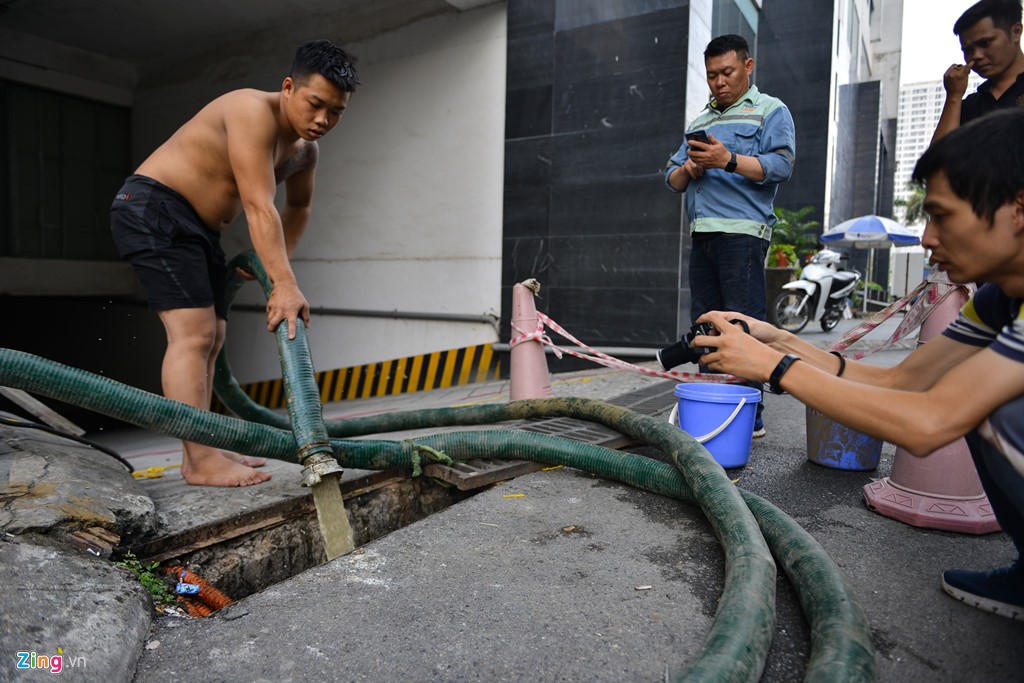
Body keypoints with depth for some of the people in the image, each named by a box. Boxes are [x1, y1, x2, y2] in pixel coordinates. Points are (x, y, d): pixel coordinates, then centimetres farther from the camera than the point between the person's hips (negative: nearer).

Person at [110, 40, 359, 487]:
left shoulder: (304, 149, 7)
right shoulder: (253, 112, -21)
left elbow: (298, 206, 24)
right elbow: (259, 207, -30)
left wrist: (278, 260, 13)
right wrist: (285, 285, -36)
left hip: (197, 228, 10)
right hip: (153, 209, -9)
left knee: (211, 337, 6)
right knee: (193, 333, -19)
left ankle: (201, 451, 12)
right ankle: (199, 462, -19)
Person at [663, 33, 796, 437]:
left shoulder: (770, 111, 9)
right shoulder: (699, 121, 27)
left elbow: (781, 165, -8)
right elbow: (672, 179, 21)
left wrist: (729, 161, -21)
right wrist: (687, 169, -2)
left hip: (743, 232, -6)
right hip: (701, 233, 7)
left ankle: (750, 417, -6)